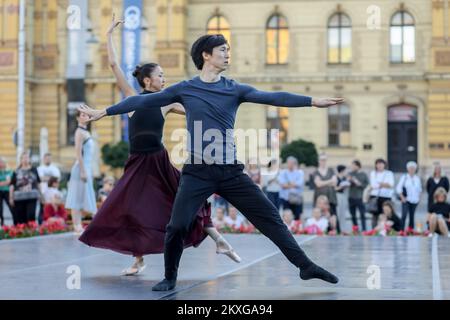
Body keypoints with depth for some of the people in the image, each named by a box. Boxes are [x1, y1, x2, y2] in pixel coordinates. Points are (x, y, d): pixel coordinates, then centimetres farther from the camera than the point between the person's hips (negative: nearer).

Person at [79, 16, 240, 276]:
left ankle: (220, 242, 7)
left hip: (160, 163, 1)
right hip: (138, 164, -1)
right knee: (131, 211, -2)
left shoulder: (166, 103, 4)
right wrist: (110, 35, -5)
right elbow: (114, 65, -4)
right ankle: (139, 260, 14)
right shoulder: (133, 98, -1)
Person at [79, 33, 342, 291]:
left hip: (231, 171, 1)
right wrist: (104, 112, 11)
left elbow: (272, 97, -6)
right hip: (197, 172, -1)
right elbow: (144, 101, 9)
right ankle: (170, 278, 14)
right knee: (177, 227, -9)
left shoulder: (235, 89, 5)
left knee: (269, 217, 0)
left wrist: (313, 101, -18)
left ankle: (305, 266, 10)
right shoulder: (185, 89, 4)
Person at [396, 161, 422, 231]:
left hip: (415, 200, 4)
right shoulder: (404, 177, -2)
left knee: (412, 215, 8)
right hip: (406, 200, -4)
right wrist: (402, 198, -8)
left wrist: (419, 196, 10)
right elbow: (398, 188, -2)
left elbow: (420, 189, 22)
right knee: (404, 215, -13)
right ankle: (402, 230, -13)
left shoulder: (417, 178, 10)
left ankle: (411, 230, 17)